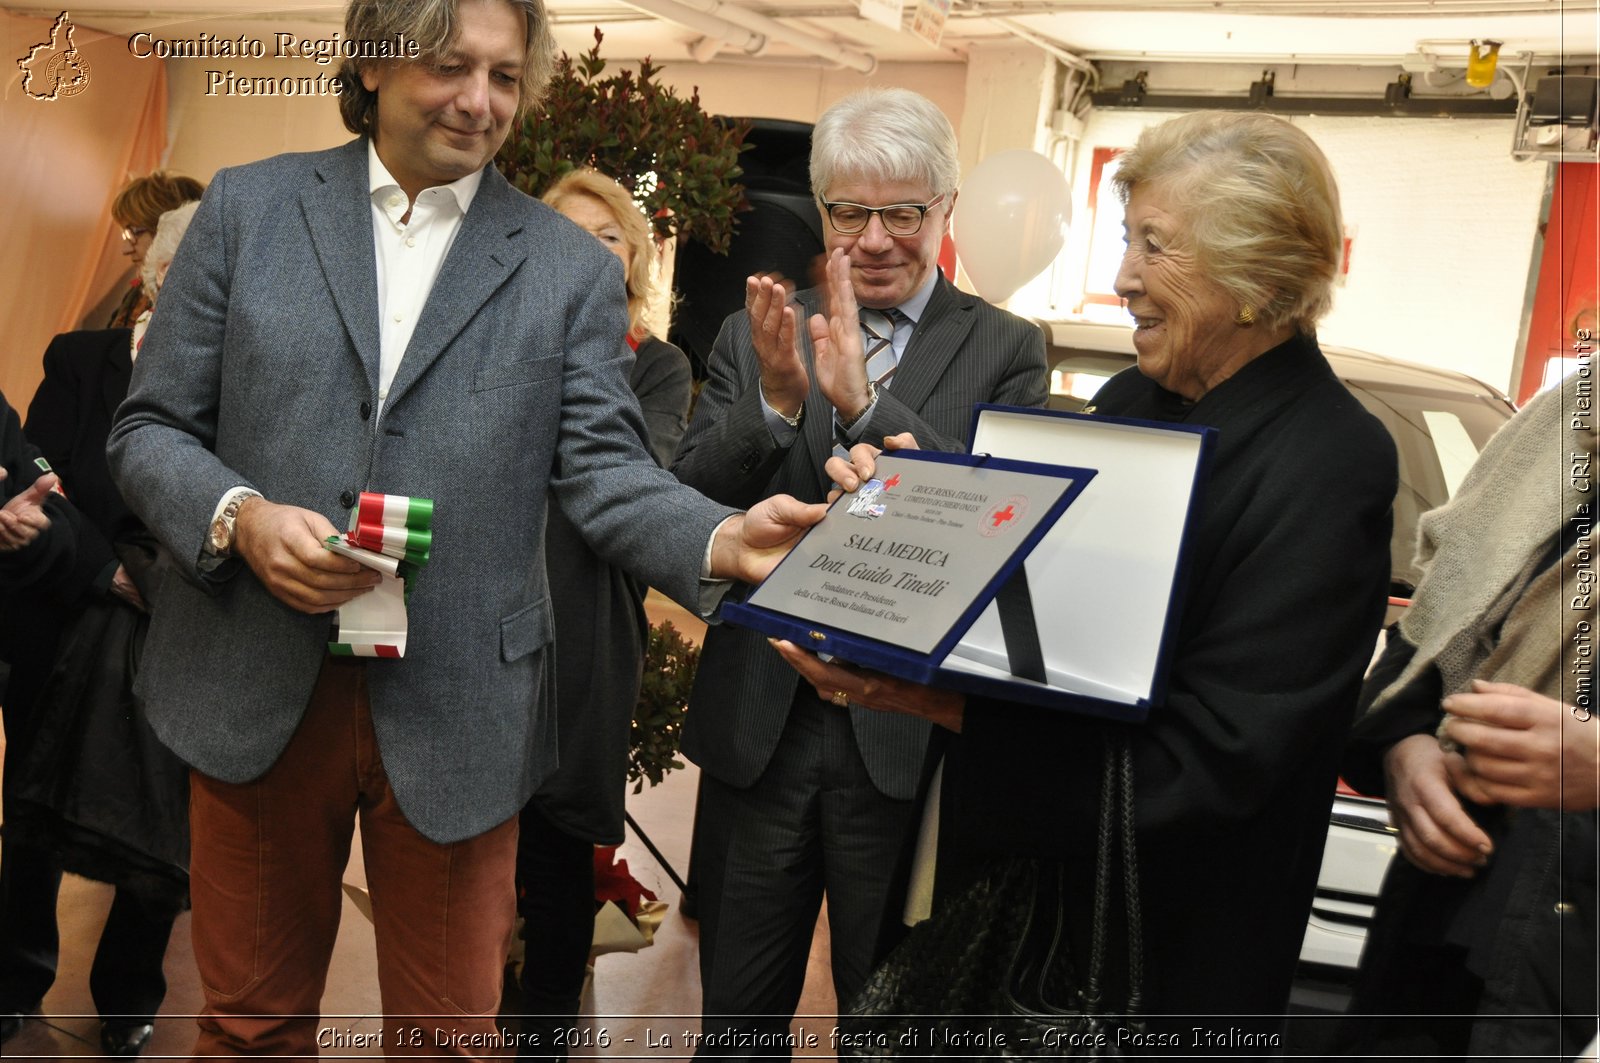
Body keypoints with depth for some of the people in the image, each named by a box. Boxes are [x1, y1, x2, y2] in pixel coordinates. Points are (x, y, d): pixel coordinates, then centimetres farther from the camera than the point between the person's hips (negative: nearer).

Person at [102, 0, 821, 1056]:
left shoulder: (571, 268, 3)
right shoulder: (248, 208, 4)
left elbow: (602, 466, -4)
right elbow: (150, 429, 5)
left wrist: (723, 540, -25)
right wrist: (240, 516, -16)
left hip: (455, 714, 0)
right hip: (256, 693, 1)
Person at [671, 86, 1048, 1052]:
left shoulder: (1005, 351, -1)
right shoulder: (756, 336, 5)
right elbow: (686, 505, -4)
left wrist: (863, 402, -27)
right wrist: (775, 402, -22)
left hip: (910, 738, -2)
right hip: (758, 725, 3)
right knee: (737, 1016, 19)